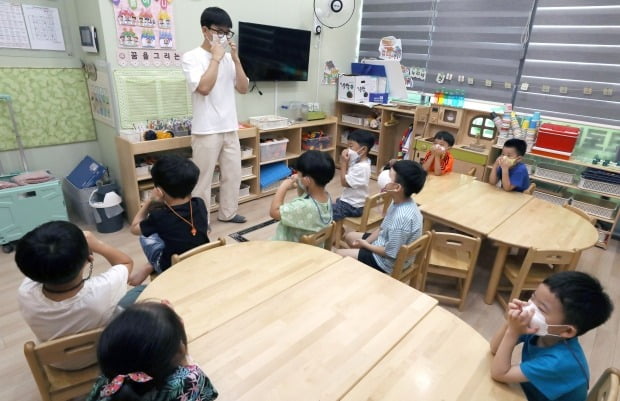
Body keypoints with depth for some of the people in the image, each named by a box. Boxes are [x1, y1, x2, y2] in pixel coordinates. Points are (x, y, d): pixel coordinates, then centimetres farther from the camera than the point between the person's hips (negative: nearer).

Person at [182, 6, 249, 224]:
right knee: (203, 178, 2)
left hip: (230, 128, 6)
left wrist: (235, 59, -3)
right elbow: (204, 87, -20)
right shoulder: (191, 57, -5)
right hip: (206, 130, -6)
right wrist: (216, 58, -13)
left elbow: (243, 88, 5)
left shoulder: (228, 58, 10)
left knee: (233, 173, 13)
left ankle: (227, 212, 30)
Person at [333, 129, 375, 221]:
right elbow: (347, 177, 9)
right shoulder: (358, 162, 4)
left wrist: (343, 163, -17)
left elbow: (344, 182, -21)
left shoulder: (361, 167, -26)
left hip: (353, 206, -10)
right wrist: (346, 162, -4)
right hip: (349, 201, 10)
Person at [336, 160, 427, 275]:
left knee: (339, 255, -5)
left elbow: (390, 253, -27)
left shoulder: (402, 217, -36)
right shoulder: (399, 202, -7)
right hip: (384, 243, 9)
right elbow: (383, 228, 7)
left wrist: (365, 245, -13)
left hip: (388, 261, -9)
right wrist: (365, 242, -4)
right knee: (349, 236, 22)